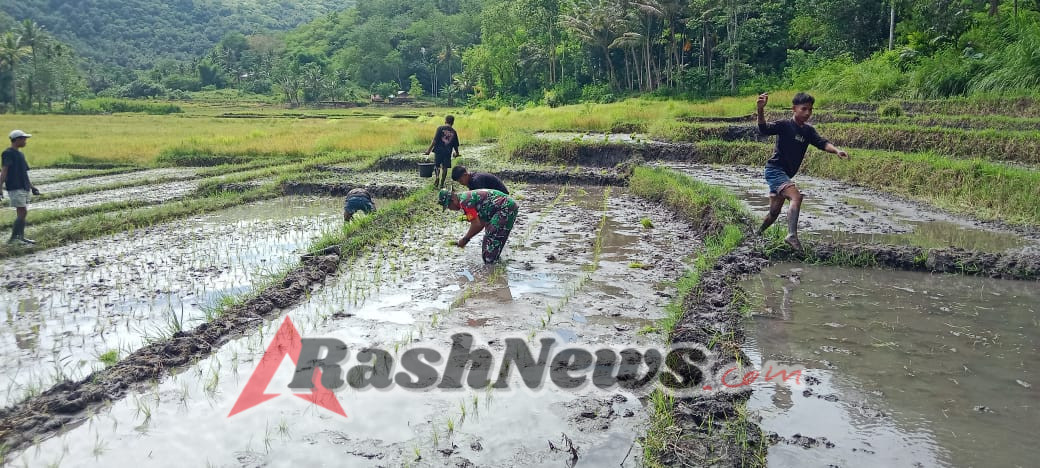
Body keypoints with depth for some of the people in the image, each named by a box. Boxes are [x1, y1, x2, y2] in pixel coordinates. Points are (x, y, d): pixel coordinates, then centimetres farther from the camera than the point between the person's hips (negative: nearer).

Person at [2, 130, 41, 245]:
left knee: (22, 213, 9)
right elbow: (4, 171, -14)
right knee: (22, 212, -12)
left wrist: (32, 186, 23)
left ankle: (20, 237, 14)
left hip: (24, 188, 8)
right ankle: (13, 238, -8)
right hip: (15, 188, -8)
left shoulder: (20, 154, 17)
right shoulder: (8, 153, -8)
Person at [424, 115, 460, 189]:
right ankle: (441, 183, 7)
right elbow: (455, 145, 9)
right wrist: (456, 152, 26)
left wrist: (429, 149, -5)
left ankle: (437, 176, -15)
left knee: (437, 165, 12)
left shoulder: (440, 128, -3)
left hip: (438, 150, -1)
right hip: (448, 152, 1)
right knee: (445, 167, 7)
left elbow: (435, 140, -9)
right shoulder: (453, 132, 5)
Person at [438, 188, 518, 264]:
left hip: (506, 208, -11)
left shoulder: (464, 201, -13)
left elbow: (476, 224, -16)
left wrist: (465, 239, -4)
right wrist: (467, 238, 18)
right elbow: (482, 222, 21)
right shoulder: (468, 196, 18)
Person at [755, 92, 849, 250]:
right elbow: (764, 129, -27)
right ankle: (792, 236, -32)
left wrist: (836, 150, -24)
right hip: (775, 170, -8)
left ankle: (758, 235, 36)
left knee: (774, 212, 15)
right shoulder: (785, 125, -10)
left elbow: (822, 143, -2)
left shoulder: (808, 130, 10)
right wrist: (760, 110, -46)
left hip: (786, 174, 8)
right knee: (796, 197, -27)